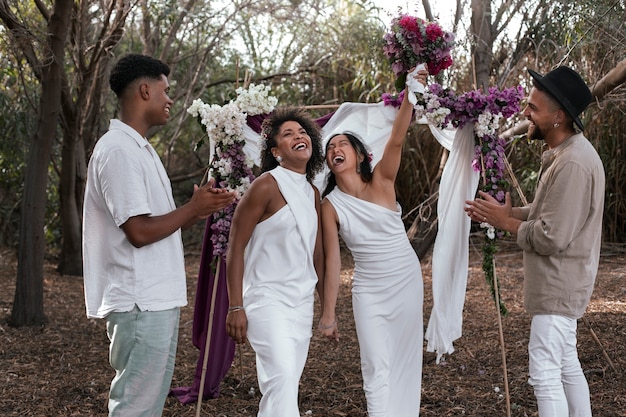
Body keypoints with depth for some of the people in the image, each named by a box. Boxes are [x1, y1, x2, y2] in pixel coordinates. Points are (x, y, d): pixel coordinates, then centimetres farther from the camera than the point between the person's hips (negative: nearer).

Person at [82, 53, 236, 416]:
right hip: (140, 303, -10)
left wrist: (200, 209, 5)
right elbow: (139, 232, -21)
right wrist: (193, 208, -9)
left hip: (159, 299, 10)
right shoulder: (118, 150, -15)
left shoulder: (140, 149, 17)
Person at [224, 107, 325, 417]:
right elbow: (235, 248, -10)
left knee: (285, 385, 9)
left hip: (303, 301, 7)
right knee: (282, 378, -20)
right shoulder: (266, 186, -9)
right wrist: (235, 307, -15)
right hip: (267, 297, -7)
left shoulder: (313, 194, 11)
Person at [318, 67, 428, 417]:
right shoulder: (330, 205, -6)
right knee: (377, 370, -7)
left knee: (405, 362, 11)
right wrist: (328, 313, -7)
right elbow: (332, 260, -6)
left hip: (408, 281, 1)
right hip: (369, 290, -1)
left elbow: (396, 141, -22)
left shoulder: (381, 181, -6)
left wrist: (410, 96, -36)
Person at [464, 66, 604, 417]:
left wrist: (504, 221, -12)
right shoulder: (562, 152, 8)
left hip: (559, 286, -11)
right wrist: (506, 212, 4)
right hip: (559, 283, 11)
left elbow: (551, 238, -25)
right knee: (567, 365, 19)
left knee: (545, 373, -6)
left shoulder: (573, 163, -25)